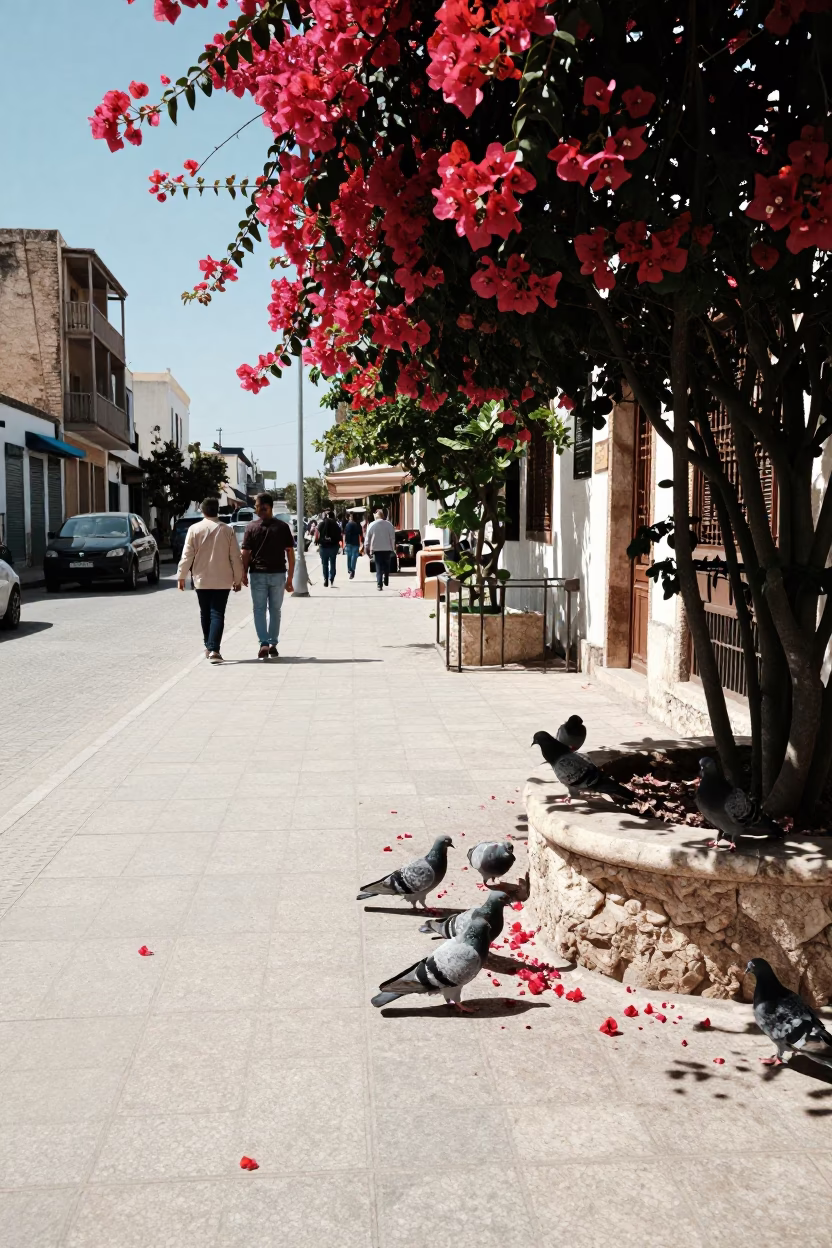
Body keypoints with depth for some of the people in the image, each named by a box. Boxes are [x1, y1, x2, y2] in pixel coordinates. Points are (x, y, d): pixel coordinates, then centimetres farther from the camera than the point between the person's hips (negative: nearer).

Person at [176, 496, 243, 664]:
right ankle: (214, 650, -14)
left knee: (205, 613, 16)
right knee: (217, 614, -2)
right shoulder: (227, 530, -3)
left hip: (201, 579, 1)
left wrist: (181, 576, 4)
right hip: (222, 580, -1)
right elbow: (235, 557, -1)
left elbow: (187, 555, -4)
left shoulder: (194, 529, -4)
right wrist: (238, 579, 7)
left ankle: (208, 647, 25)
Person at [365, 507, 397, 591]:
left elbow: (367, 538, 2)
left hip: (376, 549, 0)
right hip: (387, 549, 0)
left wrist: (367, 548, 11)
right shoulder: (389, 524, -1)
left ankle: (379, 584, -7)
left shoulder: (372, 525, -1)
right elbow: (392, 538, -1)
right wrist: (393, 549, 6)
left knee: (379, 568, 0)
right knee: (386, 566, 18)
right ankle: (386, 581, 16)